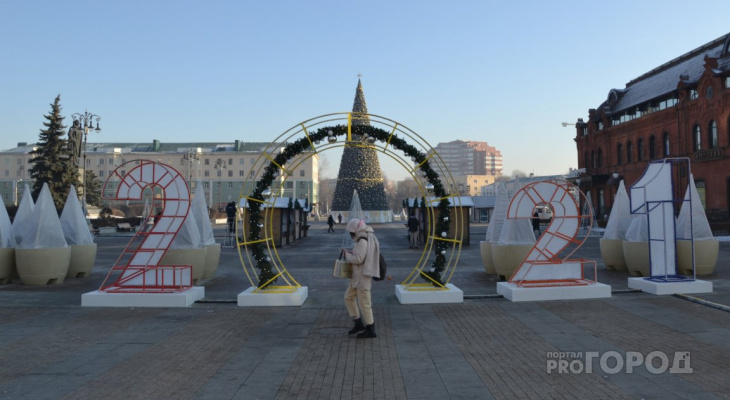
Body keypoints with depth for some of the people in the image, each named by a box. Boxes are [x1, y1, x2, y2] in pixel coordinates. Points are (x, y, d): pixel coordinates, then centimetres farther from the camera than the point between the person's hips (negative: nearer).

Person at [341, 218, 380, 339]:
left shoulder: (363, 241, -21)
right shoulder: (366, 239, 11)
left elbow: (358, 259, -26)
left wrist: (347, 254, -10)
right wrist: (349, 252, 6)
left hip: (363, 276, -11)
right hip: (358, 276, 11)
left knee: (364, 303, 0)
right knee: (349, 297, 17)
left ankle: (370, 330, 13)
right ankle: (359, 324, 23)